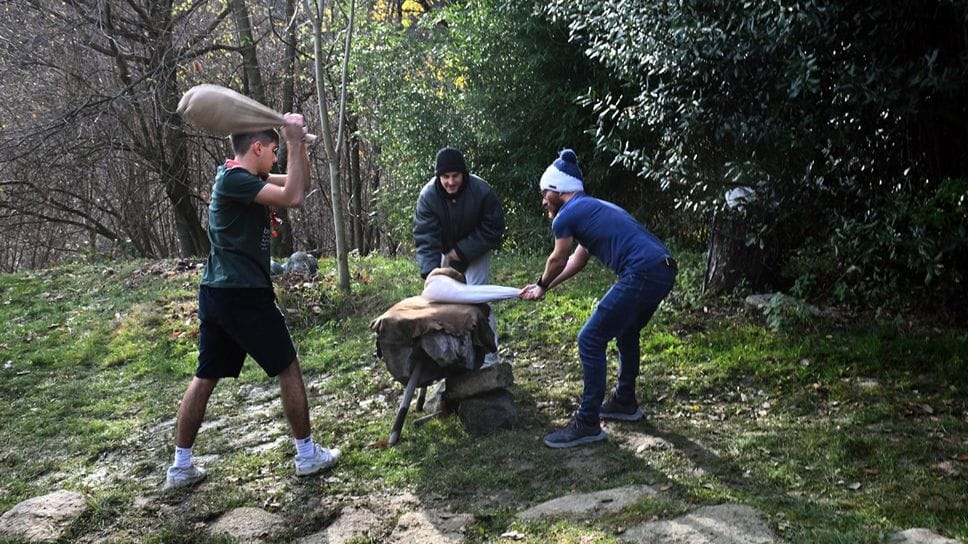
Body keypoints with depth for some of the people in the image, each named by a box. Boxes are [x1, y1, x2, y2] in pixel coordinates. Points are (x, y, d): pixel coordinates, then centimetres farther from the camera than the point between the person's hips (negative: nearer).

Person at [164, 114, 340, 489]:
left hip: (215, 294, 9)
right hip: (245, 295, -9)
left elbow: (301, 184, 20)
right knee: (288, 369, 6)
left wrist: (298, 142, 7)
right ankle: (307, 454, 16)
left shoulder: (241, 178, 16)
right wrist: (294, 142, -17)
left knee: (205, 378, 12)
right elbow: (293, 198, -24)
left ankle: (181, 466, 18)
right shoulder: (235, 179, -13)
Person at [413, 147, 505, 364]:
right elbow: (425, 238, -26)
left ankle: (489, 357, -7)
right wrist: (430, 272, -38)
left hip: (475, 254, -2)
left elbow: (493, 230, -17)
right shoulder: (428, 195, -23)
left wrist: (462, 251, -20)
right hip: (447, 254, 3)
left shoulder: (482, 191, -27)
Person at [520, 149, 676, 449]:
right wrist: (544, 288, 43)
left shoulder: (566, 216, -1)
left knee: (590, 341, -1)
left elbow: (557, 260, 16)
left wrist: (542, 285, 36)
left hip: (642, 275, -10)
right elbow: (578, 260, 35)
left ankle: (587, 424, 4)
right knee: (626, 332, 28)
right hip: (663, 270, 10)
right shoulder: (591, 208, 26)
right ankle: (625, 402, 41)